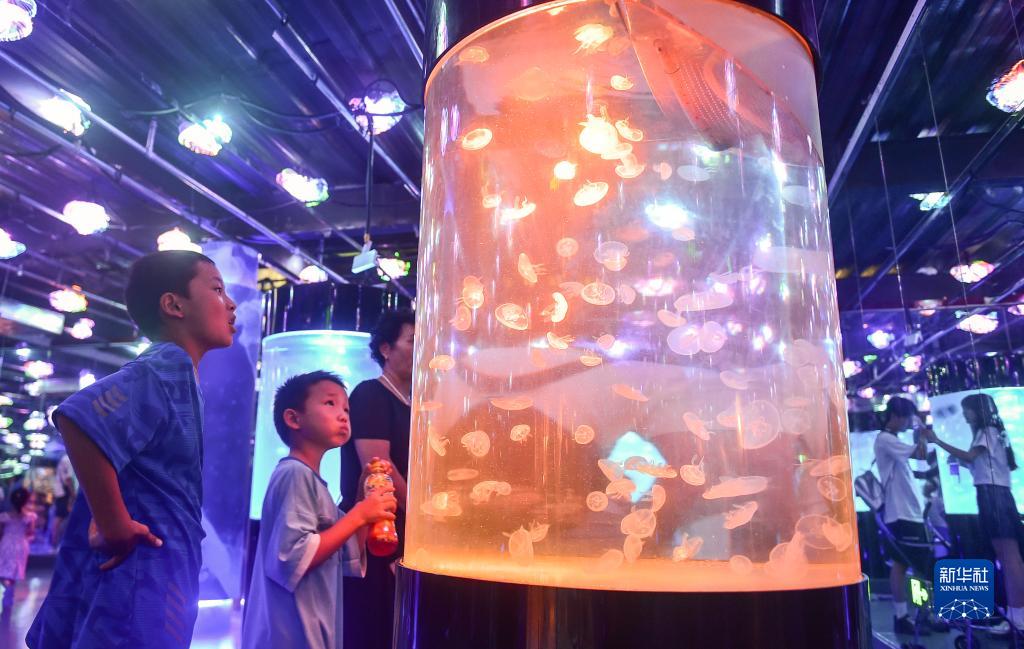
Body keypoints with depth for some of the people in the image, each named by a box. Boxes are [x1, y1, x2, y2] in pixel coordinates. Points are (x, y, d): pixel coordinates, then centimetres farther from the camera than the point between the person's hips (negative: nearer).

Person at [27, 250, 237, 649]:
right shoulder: (168, 366, -16)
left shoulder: (178, 376, 14)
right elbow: (79, 419, -32)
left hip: (149, 581, 9)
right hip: (140, 581, -9)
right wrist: (115, 527, -23)